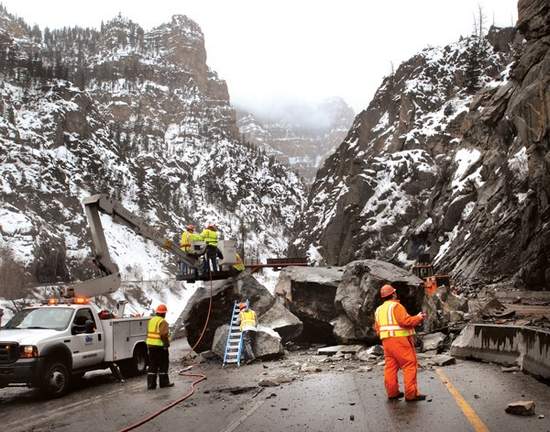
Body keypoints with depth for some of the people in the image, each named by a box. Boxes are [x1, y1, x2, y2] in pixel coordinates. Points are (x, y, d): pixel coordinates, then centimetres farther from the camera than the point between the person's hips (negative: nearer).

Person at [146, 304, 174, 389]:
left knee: (152, 365, 11)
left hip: (151, 345, 7)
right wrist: (167, 344, -12)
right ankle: (163, 382, 14)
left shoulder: (151, 320, 10)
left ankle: (151, 384, 10)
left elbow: (149, 332, 14)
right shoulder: (163, 322, -15)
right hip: (160, 346, -7)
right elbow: (164, 335, -23)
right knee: (163, 364, 7)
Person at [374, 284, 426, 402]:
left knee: (391, 366, 11)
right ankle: (411, 394, -5)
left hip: (386, 341, 8)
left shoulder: (378, 310, 15)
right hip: (400, 339, -8)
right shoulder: (396, 306, -9)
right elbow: (405, 321, -19)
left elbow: (377, 328, 14)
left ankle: (392, 392, 13)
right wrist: (418, 318, -6)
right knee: (410, 365, -3)